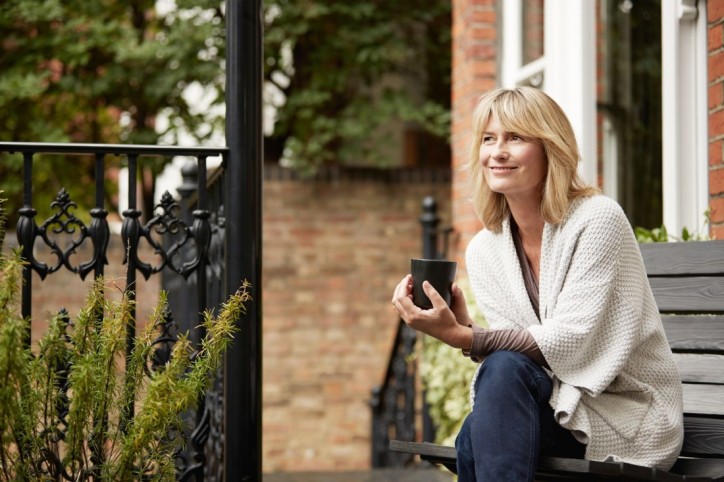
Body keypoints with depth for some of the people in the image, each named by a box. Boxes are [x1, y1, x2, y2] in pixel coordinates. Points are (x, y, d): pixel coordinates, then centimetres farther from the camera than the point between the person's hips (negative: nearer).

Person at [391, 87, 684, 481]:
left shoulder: (597, 220, -15)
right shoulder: (483, 250, 3)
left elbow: (570, 341, -21)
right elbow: (511, 347, -1)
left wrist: (463, 337, -29)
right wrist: (461, 326, -23)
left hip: (634, 420, -4)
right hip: (557, 410, 5)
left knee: (504, 370, -29)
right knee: (477, 436, -28)